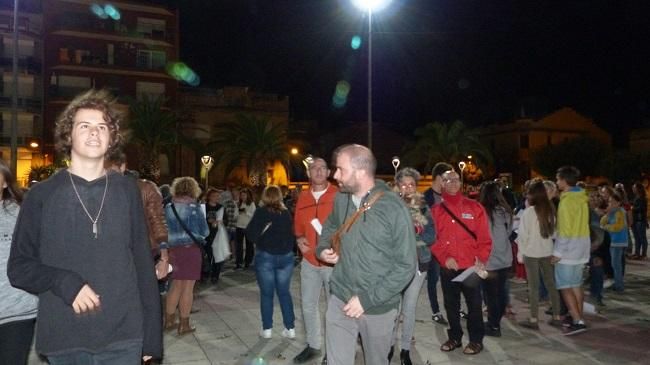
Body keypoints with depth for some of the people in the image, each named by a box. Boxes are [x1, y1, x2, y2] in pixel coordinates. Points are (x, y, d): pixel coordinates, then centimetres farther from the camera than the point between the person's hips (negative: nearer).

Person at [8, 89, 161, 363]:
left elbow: (143, 264, 2)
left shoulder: (127, 190, 2)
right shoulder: (41, 195, 0)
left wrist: (151, 336, 1)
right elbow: (19, 267, 3)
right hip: (63, 340, 0)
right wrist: (65, 283, -17)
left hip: (123, 337, 0)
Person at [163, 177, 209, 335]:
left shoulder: (168, 208, 4)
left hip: (173, 249, 4)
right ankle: (184, 324, 8)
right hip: (191, 249, -4)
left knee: (176, 285, 16)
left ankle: (169, 321, 23)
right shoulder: (194, 207, -5)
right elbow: (205, 231, 0)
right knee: (187, 287, 2)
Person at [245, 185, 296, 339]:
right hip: (286, 256, 3)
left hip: (265, 256, -3)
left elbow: (251, 235, -10)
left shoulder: (261, 212, -8)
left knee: (266, 294, 7)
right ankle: (290, 328, 12)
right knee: (284, 292, 11)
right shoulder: (286, 213, 2)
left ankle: (267, 329, 10)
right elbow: (292, 234, 8)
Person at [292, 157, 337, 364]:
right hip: (309, 261, 5)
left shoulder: (339, 195, -7)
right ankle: (313, 346, 33)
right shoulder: (303, 197, 6)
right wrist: (299, 239, -1)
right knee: (308, 305, 14)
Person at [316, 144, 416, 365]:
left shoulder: (394, 209, -18)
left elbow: (406, 266, -16)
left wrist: (367, 299, -19)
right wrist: (322, 249, 0)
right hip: (339, 300, 3)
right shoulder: (341, 199, -2)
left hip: (378, 307, -3)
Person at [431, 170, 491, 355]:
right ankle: (454, 337, 28)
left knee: (474, 304, 6)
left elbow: (484, 237, -2)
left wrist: (481, 259, -13)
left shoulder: (474, 207, 1)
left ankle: (476, 340, 21)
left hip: (471, 267, -2)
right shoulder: (436, 210, 5)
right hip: (447, 268, 2)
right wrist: (444, 258, -12)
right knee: (451, 304, 13)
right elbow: (433, 239, 1)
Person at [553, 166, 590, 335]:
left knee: (565, 287, -4)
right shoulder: (582, 199, 9)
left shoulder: (567, 200, -18)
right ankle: (578, 318, 21)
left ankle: (577, 321, -6)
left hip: (568, 250, -9)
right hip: (581, 249, 9)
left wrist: (558, 252, -17)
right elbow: (581, 224, 13)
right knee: (576, 285, 15)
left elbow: (565, 230, -21)